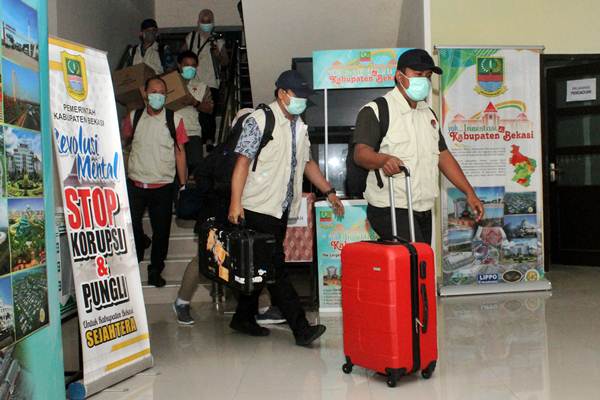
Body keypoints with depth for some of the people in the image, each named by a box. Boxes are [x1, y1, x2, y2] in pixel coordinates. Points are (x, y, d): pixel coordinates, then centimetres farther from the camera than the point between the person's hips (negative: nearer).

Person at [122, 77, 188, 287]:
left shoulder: (175, 120, -1)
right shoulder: (133, 117, 4)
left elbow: (180, 152, 2)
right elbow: (123, 141, 19)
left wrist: (183, 184, 0)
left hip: (163, 187, -1)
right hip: (135, 185, 1)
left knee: (161, 231, 7)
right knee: (131, 228, 6)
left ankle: (155, 272, 25)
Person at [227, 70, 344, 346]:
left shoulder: (300, 127, 15)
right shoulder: (259, 121, -8)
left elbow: (307, 163, 24)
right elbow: (243, 161, -14)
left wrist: (328, 192, 20)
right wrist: (235, 202, -20)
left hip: (282, 209, 8)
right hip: (259, 207, -8)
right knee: (275, 267, -7)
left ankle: (244, 318, 25)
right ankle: (301, 328, -7)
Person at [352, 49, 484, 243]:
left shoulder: (428, 114, 19)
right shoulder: (375, 111, -6)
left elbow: (443, 155, 20)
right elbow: (361, 153, -18)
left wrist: (469, 192, 13)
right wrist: (384, 159, -40)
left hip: (423, 212, 8)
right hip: (390, 211, -8)